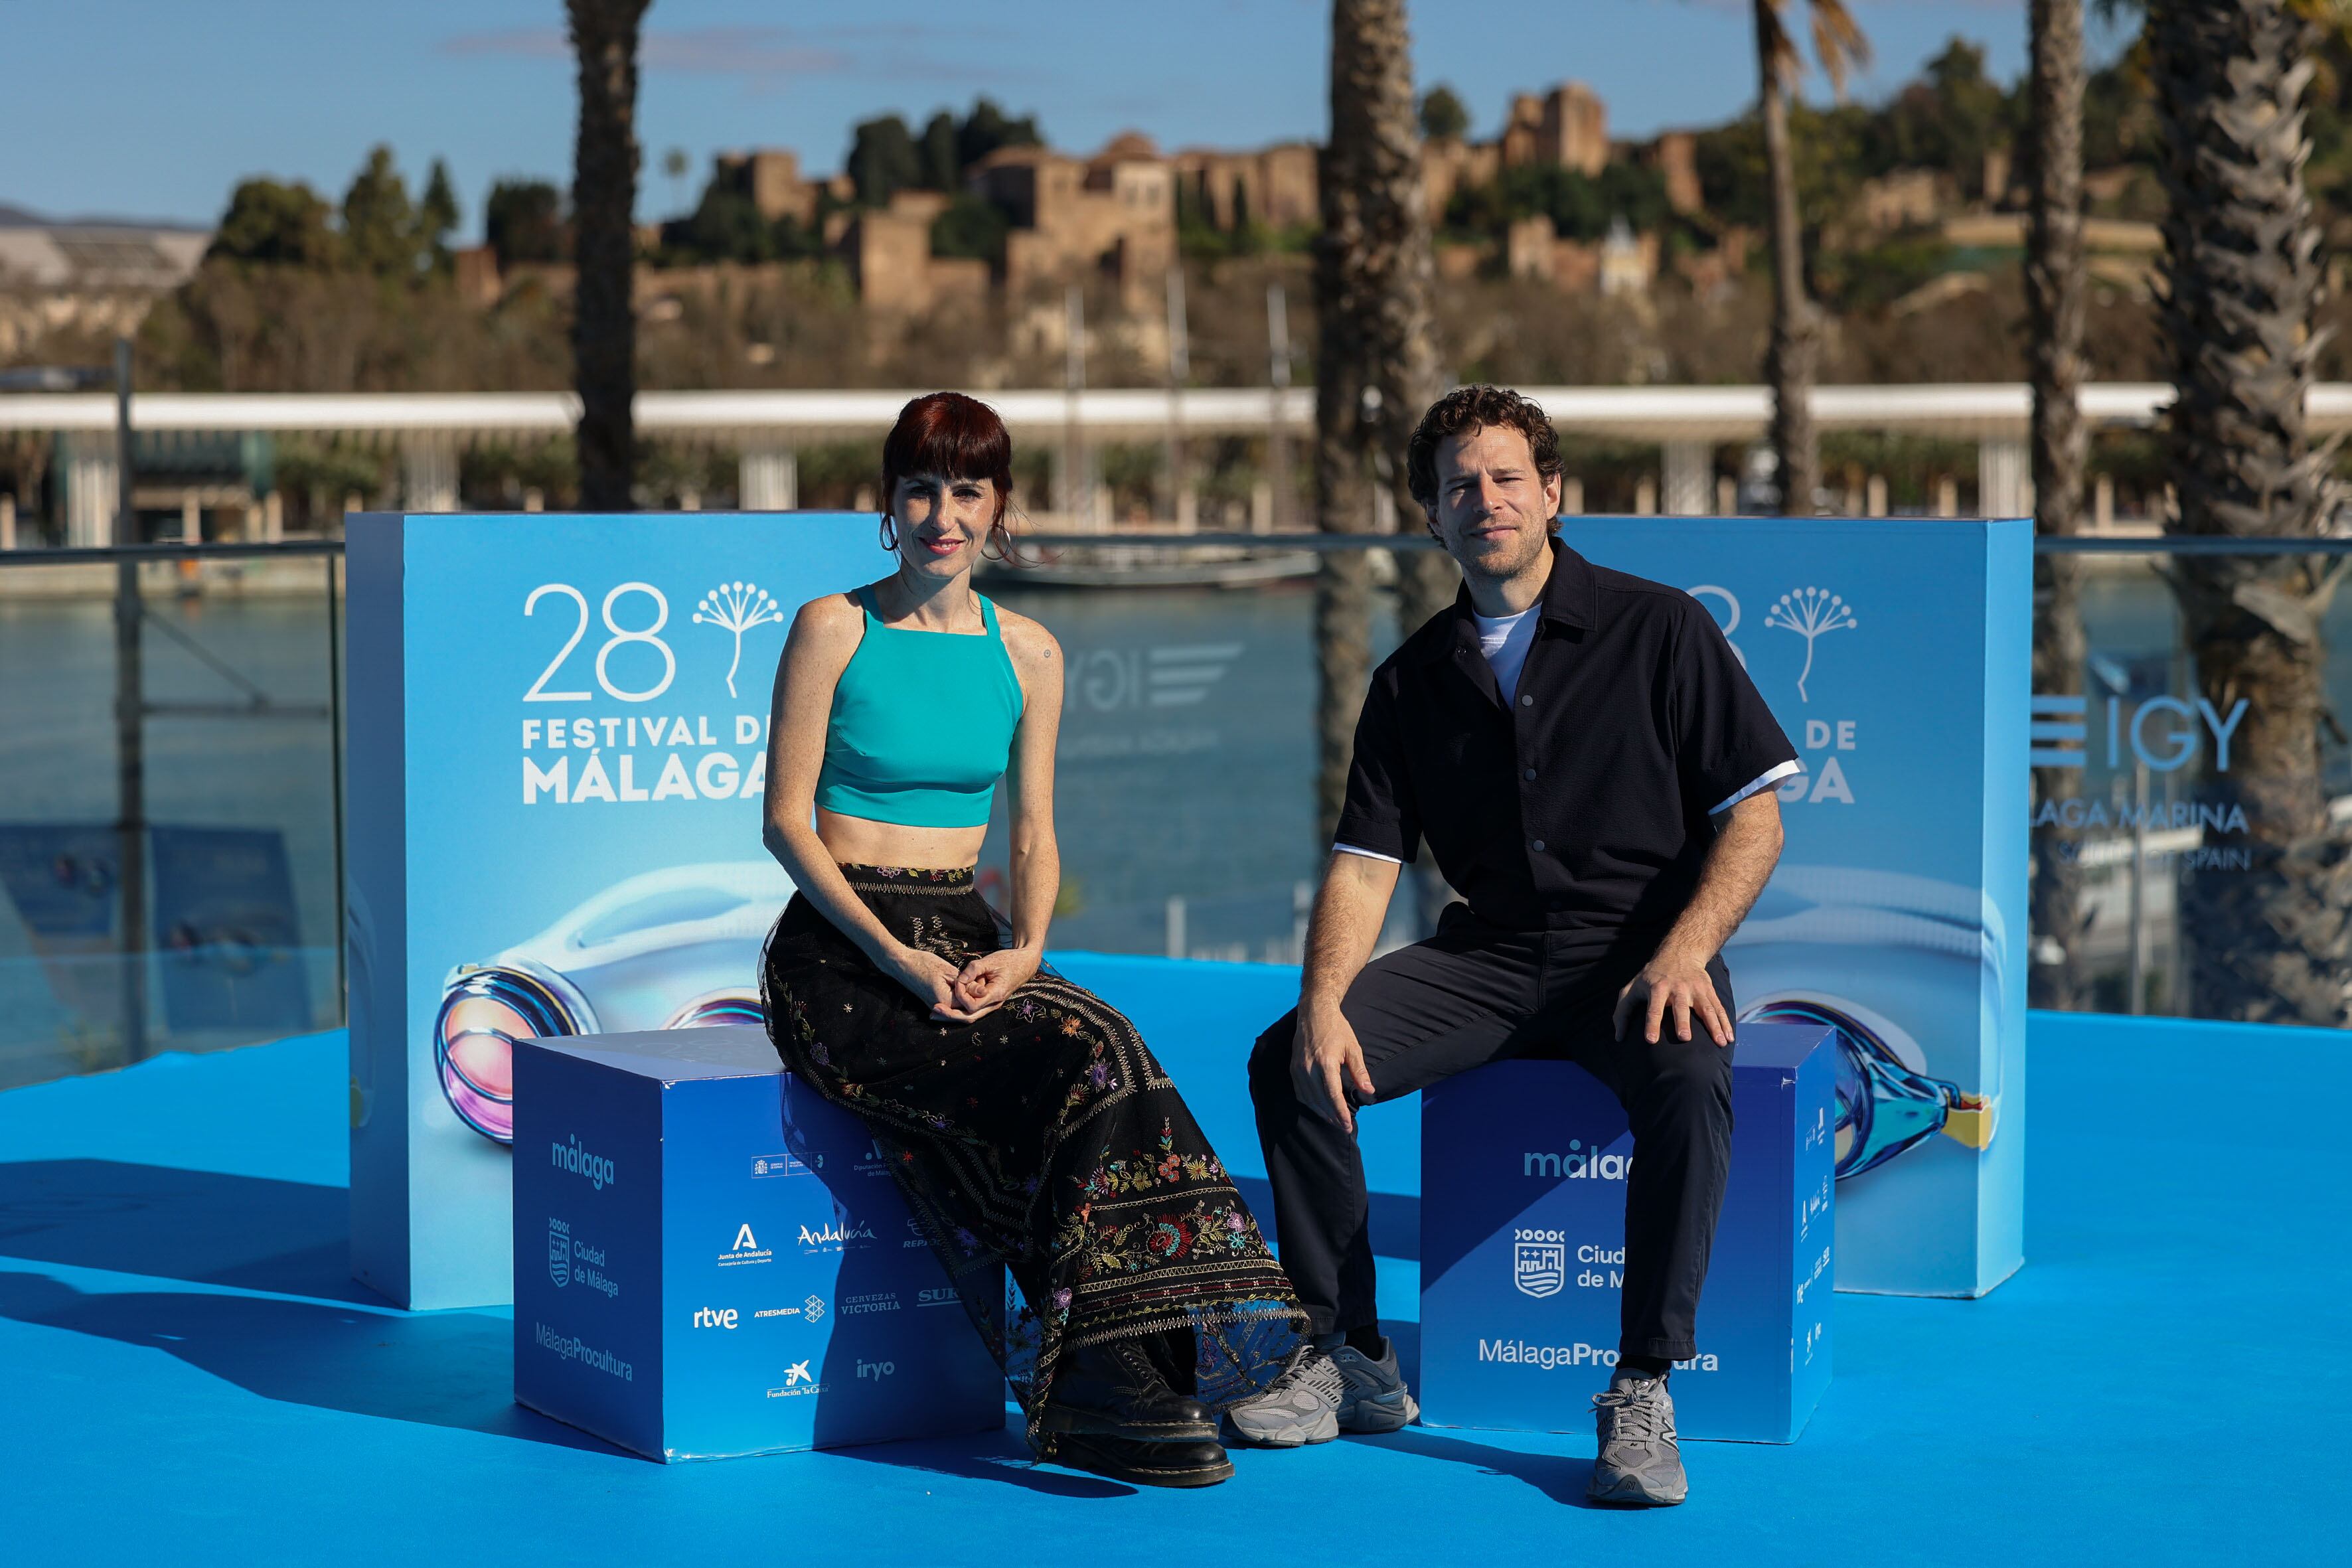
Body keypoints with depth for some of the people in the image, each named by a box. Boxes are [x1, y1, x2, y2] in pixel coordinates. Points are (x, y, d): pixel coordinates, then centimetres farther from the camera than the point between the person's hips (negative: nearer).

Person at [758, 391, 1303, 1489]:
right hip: (840, 956, -4)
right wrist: (896, 956, -17)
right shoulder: (833, 630, -1)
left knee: (1102, 1055, -30)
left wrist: (1025, 948, -9)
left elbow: (1034, 835, 12)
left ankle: (1118, 1377, -30)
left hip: (968, 938, 4)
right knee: (1082, 1068, -30)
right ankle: (1107, 1384, -28)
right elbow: (786, 821, -5)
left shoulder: (1026, 653, 12)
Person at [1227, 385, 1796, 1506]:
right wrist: (1325, 999, -13)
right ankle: (1350, 1358, -3)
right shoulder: (1414, 680, 10)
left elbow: (1754, 820, -4)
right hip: (1487, 954, 4)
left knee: (1689, 1081, -37)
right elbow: (1364, 864, 6)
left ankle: (1643, 1391, -25)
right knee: (1288, 1062, -17)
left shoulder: (1658, 630, 0)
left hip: (1639, 950, -4)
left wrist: (1682, 955, -20)